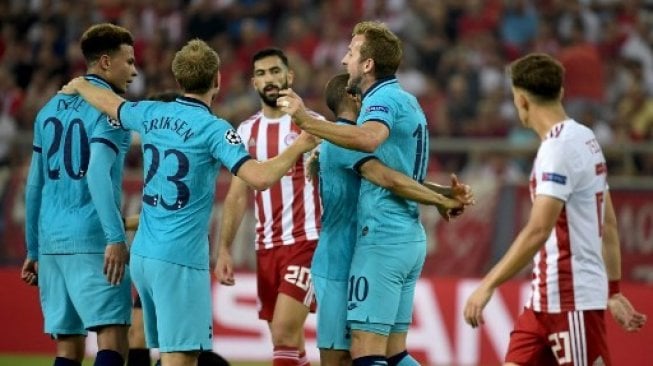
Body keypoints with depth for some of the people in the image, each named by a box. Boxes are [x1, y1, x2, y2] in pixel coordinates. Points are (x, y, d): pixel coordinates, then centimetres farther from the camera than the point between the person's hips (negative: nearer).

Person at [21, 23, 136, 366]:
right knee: (113, 337, -10)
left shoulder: (51, 109, 16)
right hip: (91, 240, -7)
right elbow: (97, 174, -19)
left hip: (51, 239, 7)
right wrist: (116, 237, -24)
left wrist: (33, 252, 23)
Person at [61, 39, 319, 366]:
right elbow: (259, 177, -23)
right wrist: (298, 147, -8)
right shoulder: (212, 129, -13)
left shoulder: (152, 115, 7)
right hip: (179, 259, -8)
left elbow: (109, 103, 28)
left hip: (142, 253, 8)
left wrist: (79, 86, 50)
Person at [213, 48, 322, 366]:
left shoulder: (311, 124, -2)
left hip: (305, 242, -5)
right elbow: (237, 195, 14)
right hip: (266, 247, 5)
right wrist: (224, 249, 7)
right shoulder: (247, 131, 12)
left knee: (283, 333, -17)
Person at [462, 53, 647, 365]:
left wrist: (488, 285, -22)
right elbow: (608, 226, 17)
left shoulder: (558, 149, -16)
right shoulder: (585, 140, 13)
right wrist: (613, 291, 21)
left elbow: (538, 231, -24)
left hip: (572, 300, -9)